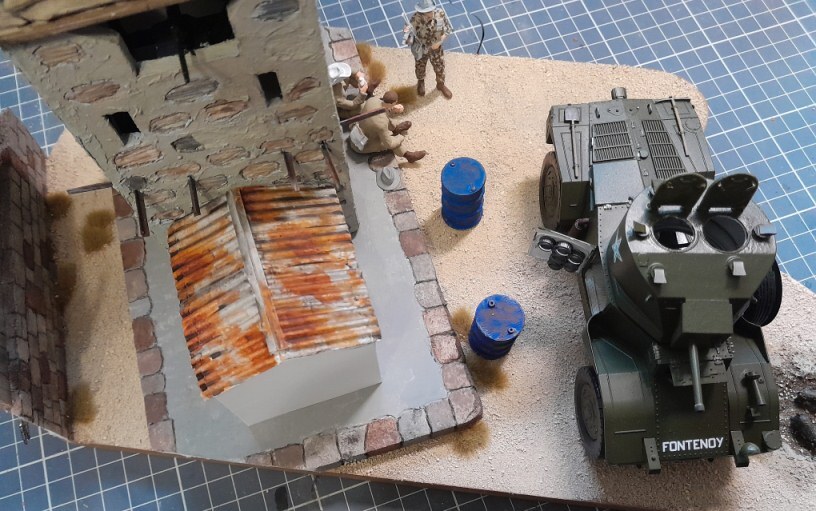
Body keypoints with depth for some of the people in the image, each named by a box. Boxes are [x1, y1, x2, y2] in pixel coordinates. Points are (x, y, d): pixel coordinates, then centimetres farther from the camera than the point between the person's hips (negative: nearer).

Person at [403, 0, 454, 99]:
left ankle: (441, 84, 53)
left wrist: (439, 42, -23)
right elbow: (410, 38, -32)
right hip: (420, 49, -1)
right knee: (420, 67, 26)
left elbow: (447, 30, -11)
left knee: (440, 67, 22)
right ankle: (421, 82, 60)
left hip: (436, 48, 1)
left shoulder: (440, 14, -25)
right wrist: (407, 32, -55)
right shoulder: (416, 18, -31)